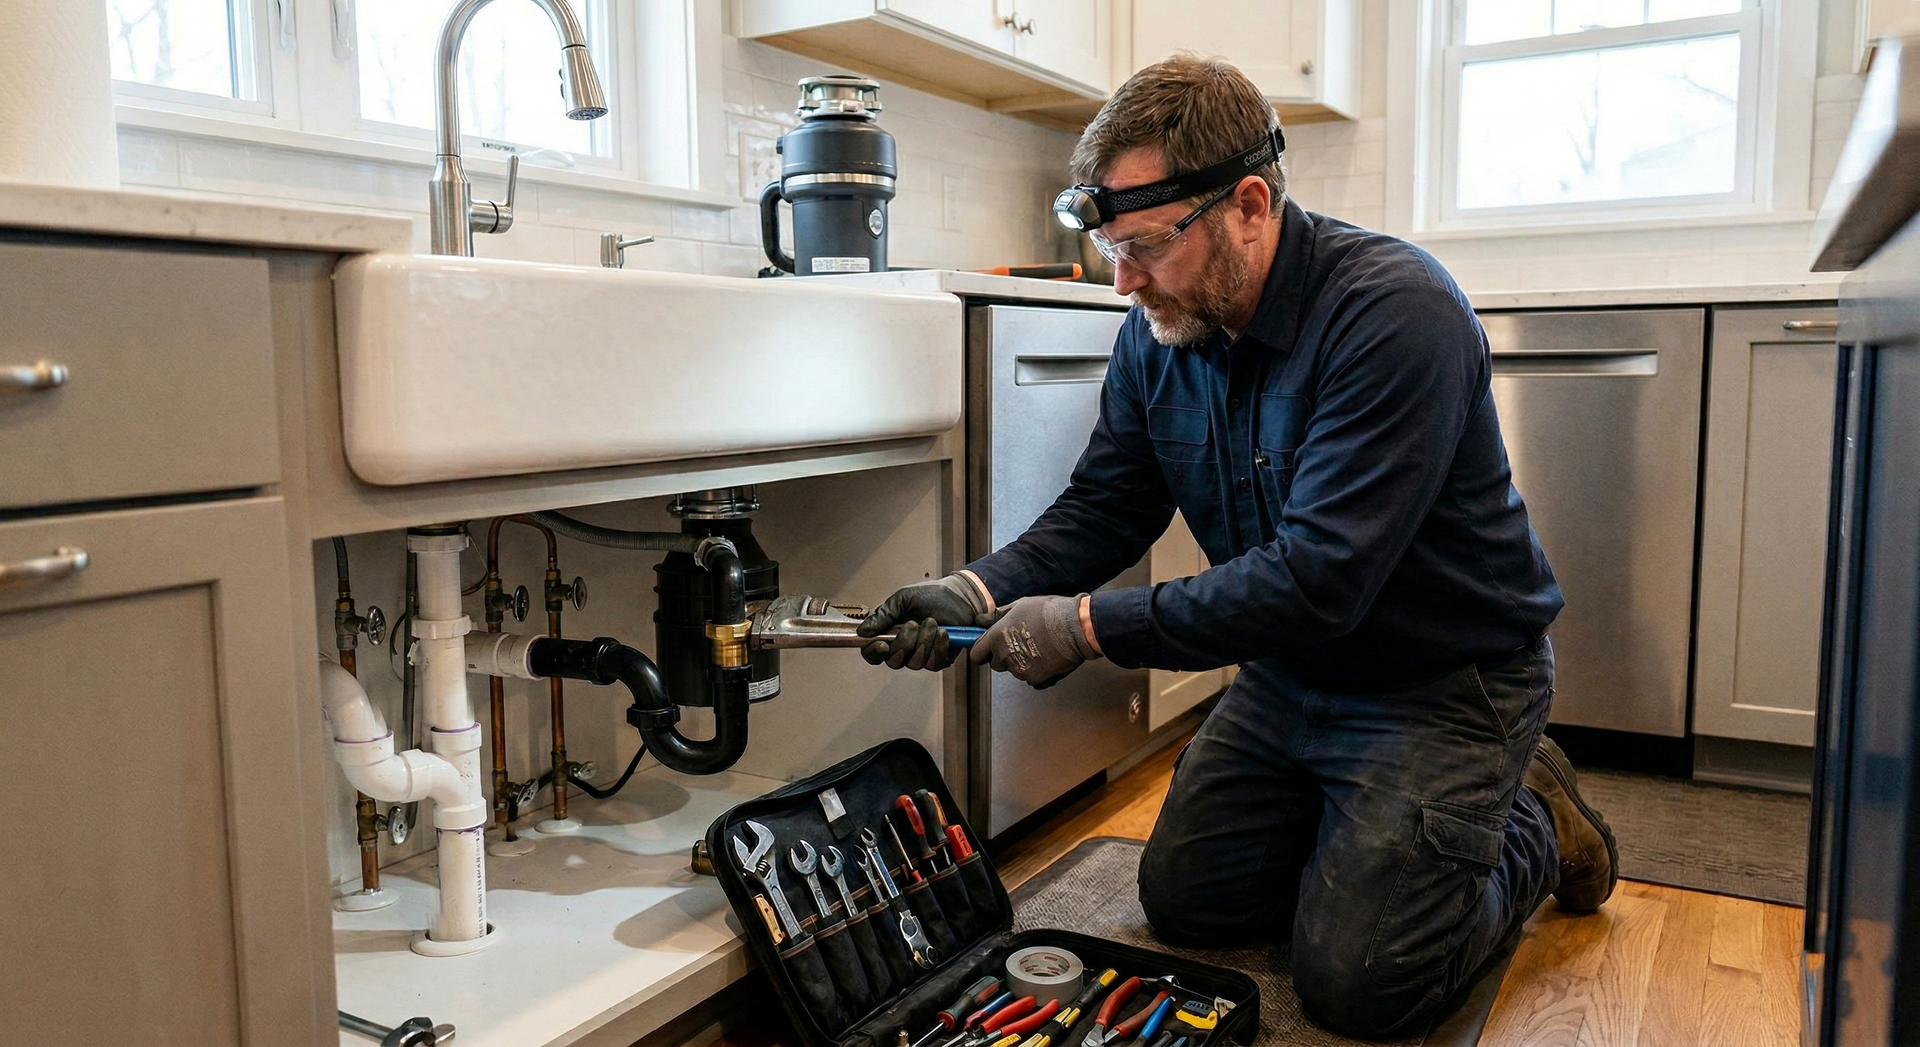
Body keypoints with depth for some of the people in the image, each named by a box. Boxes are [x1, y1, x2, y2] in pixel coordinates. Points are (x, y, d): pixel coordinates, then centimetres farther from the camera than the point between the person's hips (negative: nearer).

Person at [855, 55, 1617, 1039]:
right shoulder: (1160, 331, -5)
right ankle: (1370, 824, 28)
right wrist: (983, 591, -20)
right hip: (1289, 678, 7)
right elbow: (1102, 507, 0)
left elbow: (1321, 577, -34)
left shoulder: (1396, 312, -28)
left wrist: (1089, 625, -31)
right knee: (1183, 901, 8)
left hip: (1443, 679, -7)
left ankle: (1534, 826, 17)